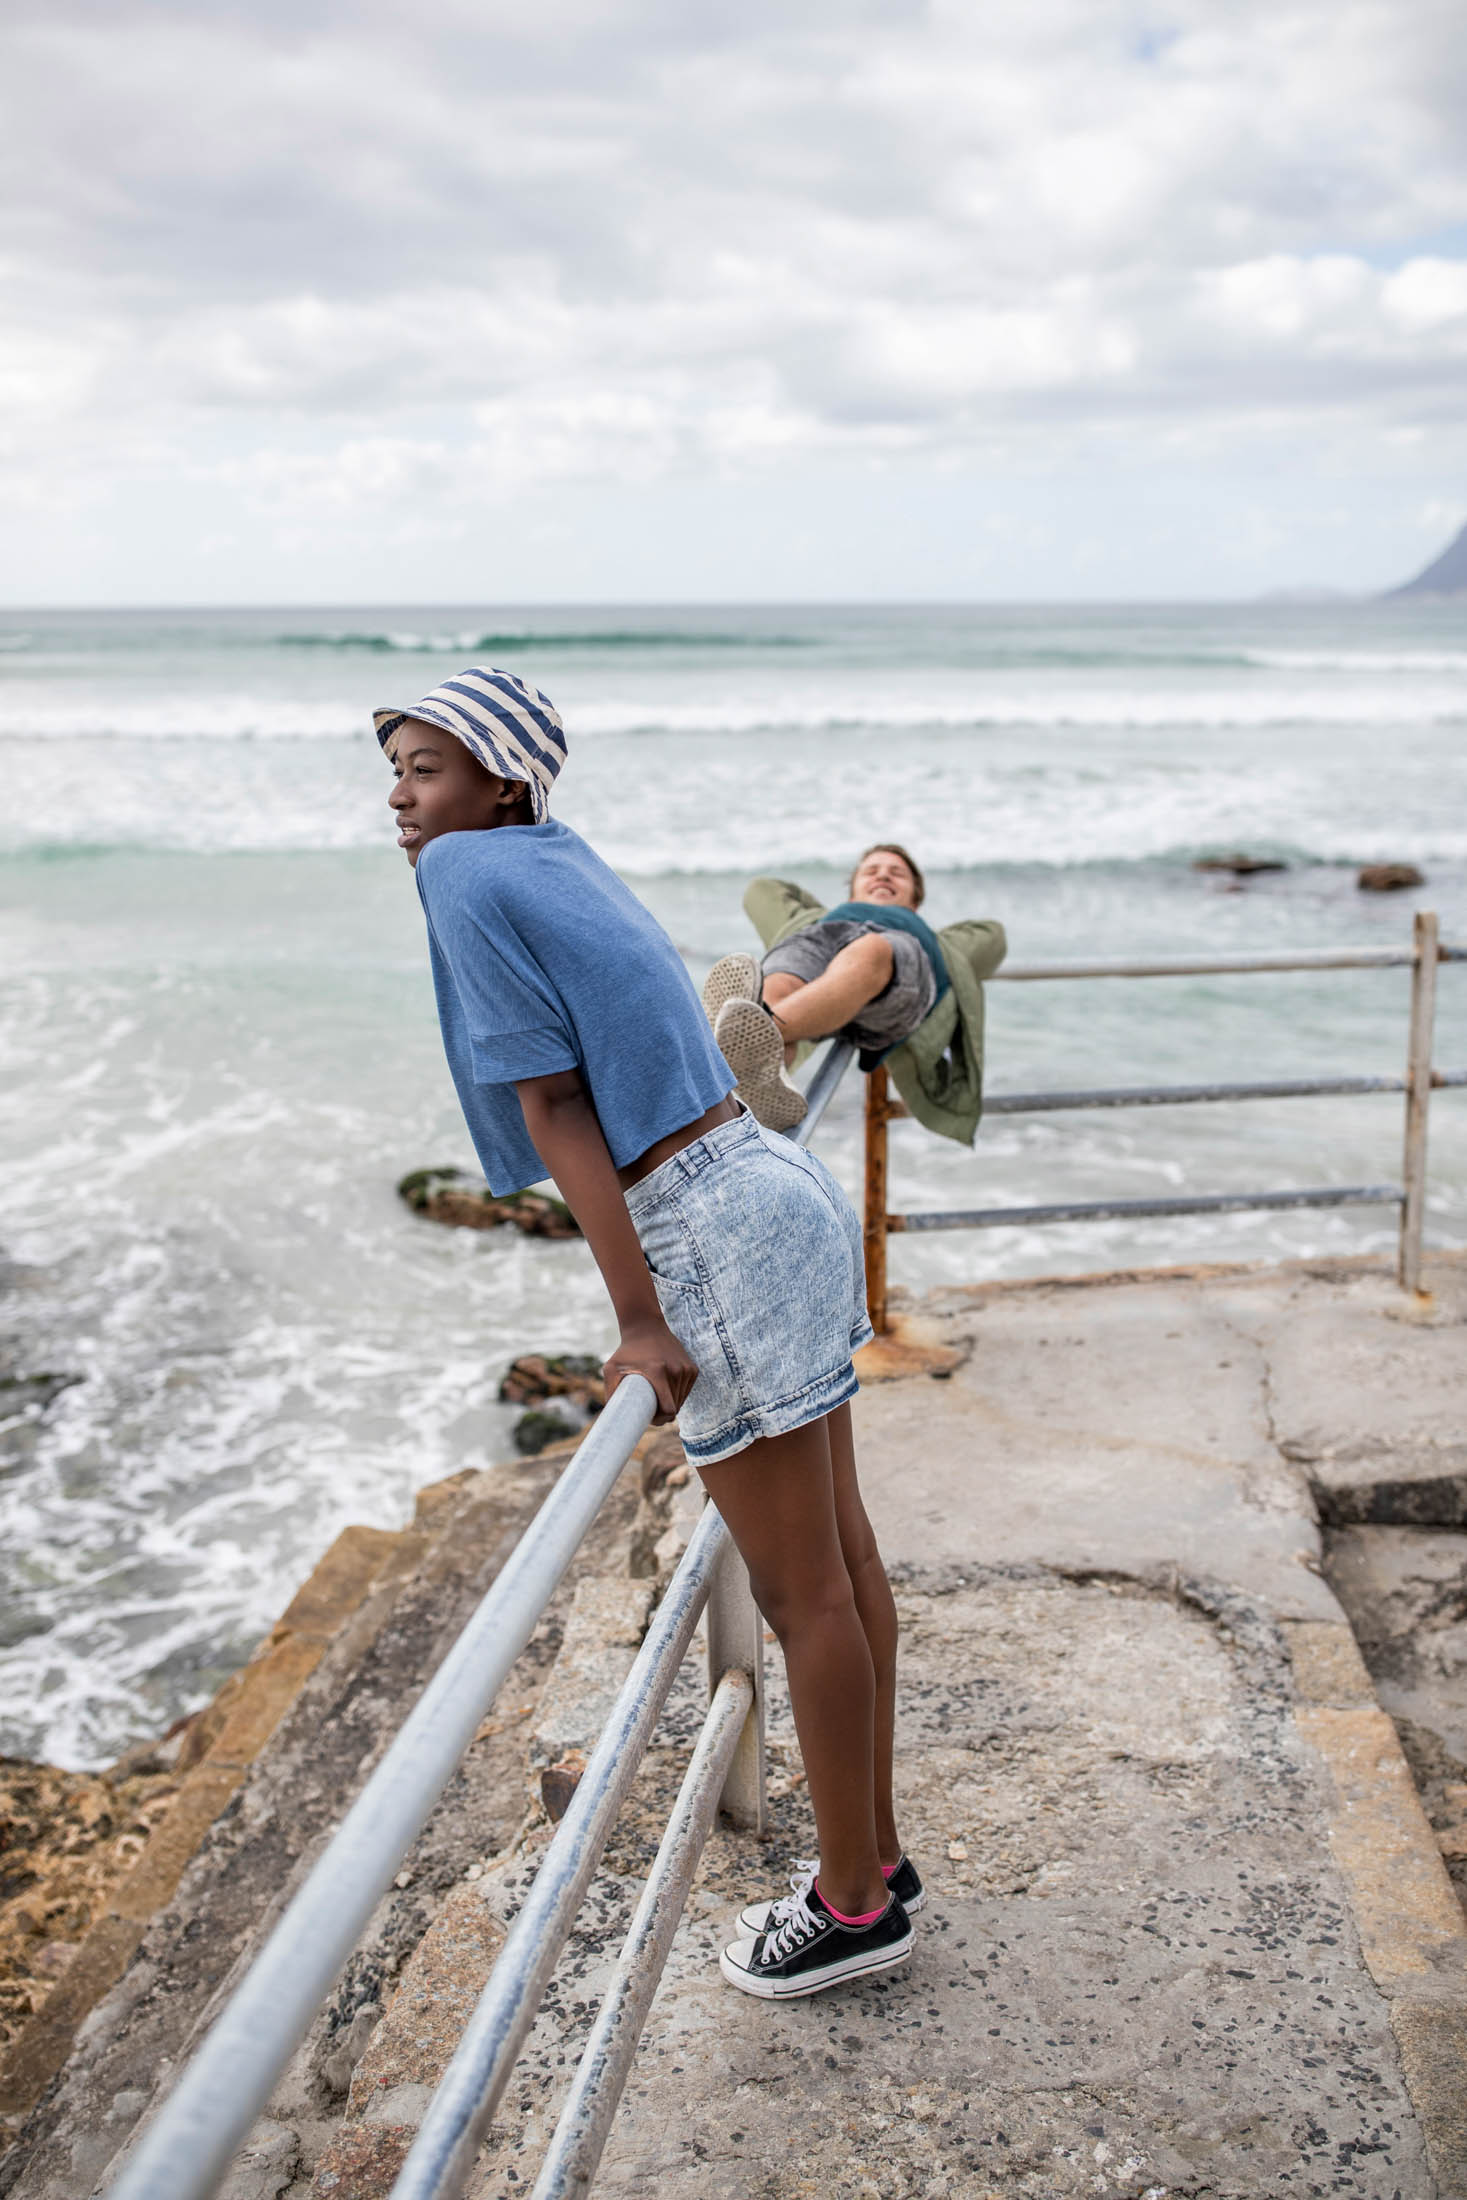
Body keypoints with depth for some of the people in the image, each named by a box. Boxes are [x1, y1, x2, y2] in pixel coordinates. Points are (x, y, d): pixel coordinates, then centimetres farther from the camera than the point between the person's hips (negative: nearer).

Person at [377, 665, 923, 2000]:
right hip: (777, 1189, 9)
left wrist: (640, 1322, -18)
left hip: (717, 1239, -9)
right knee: (841, 1558, 16)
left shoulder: (469, 877, -9)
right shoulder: (558, 854, 15)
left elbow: (555, 1107, -15)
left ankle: (854, 1904, 21)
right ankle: (875, 1857, 31)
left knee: (803, 1592, 4)